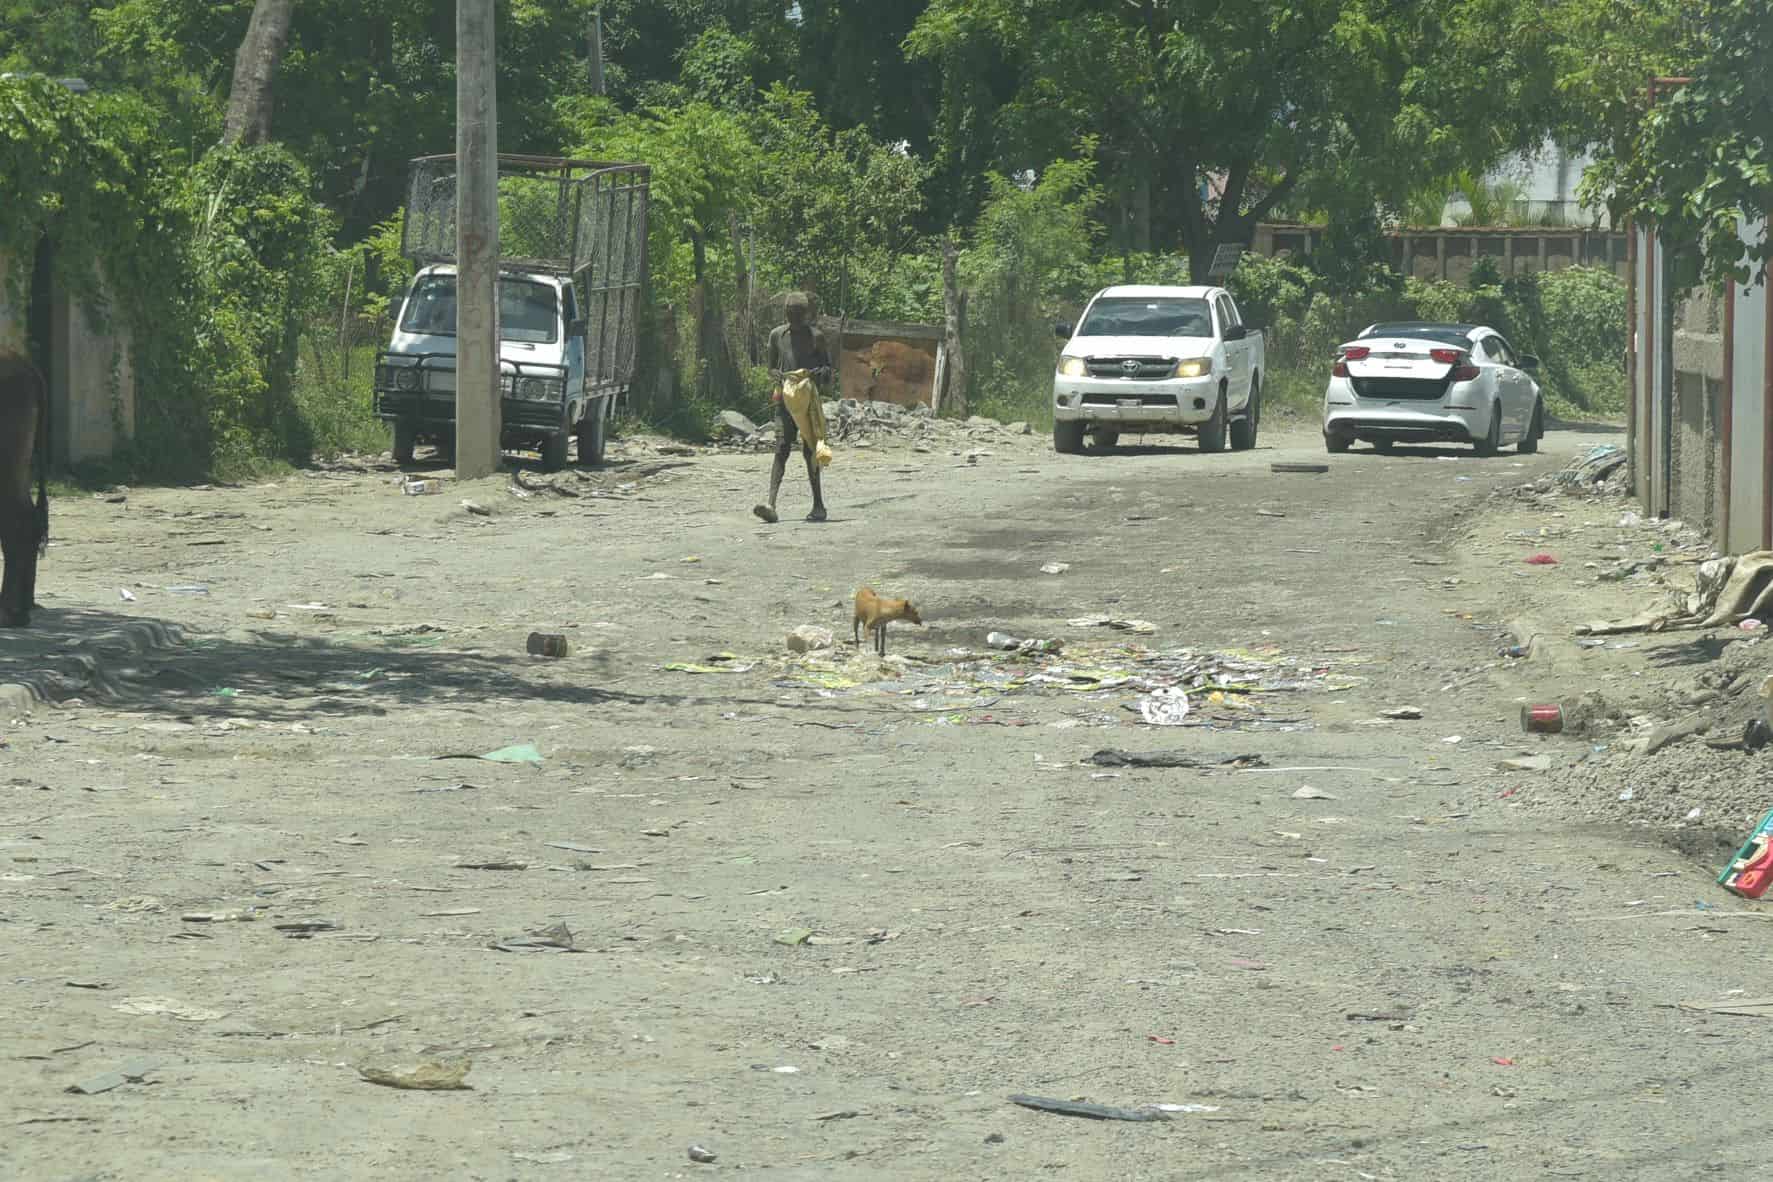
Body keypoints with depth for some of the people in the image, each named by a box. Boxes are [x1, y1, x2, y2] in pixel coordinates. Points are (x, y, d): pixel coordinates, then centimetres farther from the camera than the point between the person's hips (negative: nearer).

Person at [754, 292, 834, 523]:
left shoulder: (815, 337, 0)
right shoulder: (777, 335, 9)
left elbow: (829, 370, 3)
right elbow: (771, 368, 17)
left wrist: (822, 374, -20)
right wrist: (777, 376, -7)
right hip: (785, 399, 2)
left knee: (809, 451, 0)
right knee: (781, 450, -10)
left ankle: (818, 505, 11)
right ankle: (771, 504, -22)